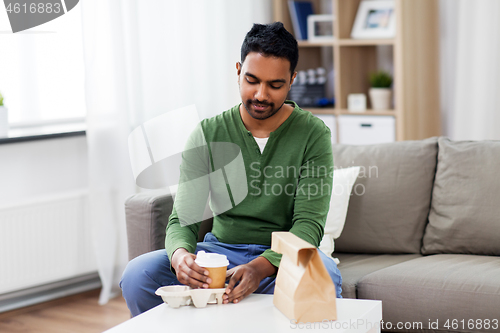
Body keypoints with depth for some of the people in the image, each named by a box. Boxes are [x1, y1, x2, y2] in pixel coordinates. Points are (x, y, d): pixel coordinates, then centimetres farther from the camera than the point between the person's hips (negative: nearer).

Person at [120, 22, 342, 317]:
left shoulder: (313, 134, -6)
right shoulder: (208, 134, 0)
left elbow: (309, 223, -14)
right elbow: (183, 219, -5)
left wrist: (261, 267, -35)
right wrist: (180, 255, -31)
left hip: (284, 258, -2)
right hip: (221, 249, 2)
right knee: (137, 274, -24)